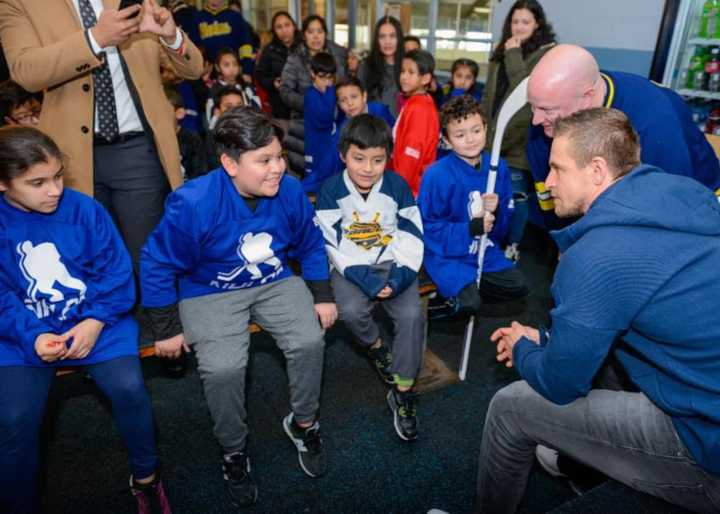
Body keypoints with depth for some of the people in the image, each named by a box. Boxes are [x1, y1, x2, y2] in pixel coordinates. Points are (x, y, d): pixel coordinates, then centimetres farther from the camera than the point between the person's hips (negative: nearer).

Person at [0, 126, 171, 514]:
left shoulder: (84, 209, -6)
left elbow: (117, 272, -5)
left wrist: (95, 321, -17)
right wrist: (32, 336, -21)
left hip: (96, 322, 0)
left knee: (128, 388, -21)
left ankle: (146, 477, 8)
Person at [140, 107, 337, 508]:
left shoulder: (290, 191, -14)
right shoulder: (192, 204, -25)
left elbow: (311, 246, 5)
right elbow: (157, 265, -12)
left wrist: (323, 296, 2)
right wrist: (168, 329, -7)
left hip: (276, 282, 3)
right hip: (210, 293, -2)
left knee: (309, 342, -20)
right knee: (223, 369, -25)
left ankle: (304, 423, 11)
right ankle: (234, 451, 7)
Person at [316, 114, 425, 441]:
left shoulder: (397, 185, -2)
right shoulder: (331, 190, -7)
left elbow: (412, 236, -2)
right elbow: (332, 244, -11)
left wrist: (401, 275, -17)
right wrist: (366, 279, -20)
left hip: (393, 264, 1)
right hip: (351, 267, -1)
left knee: (412, 314, -22)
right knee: (351, 310, -30)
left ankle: (402, 392, -5)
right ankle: (376, 347, 7)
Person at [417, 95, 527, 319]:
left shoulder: (498, 167, -3)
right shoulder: (437, 175, -19)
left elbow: (507, 216, 5)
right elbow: (429, 226, -16)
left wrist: (497, 211, -18)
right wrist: (471, 229, -22)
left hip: (486, 251, 6)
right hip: (447, 253, -6)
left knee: (518, 288, 5)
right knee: (469, 304, -21)